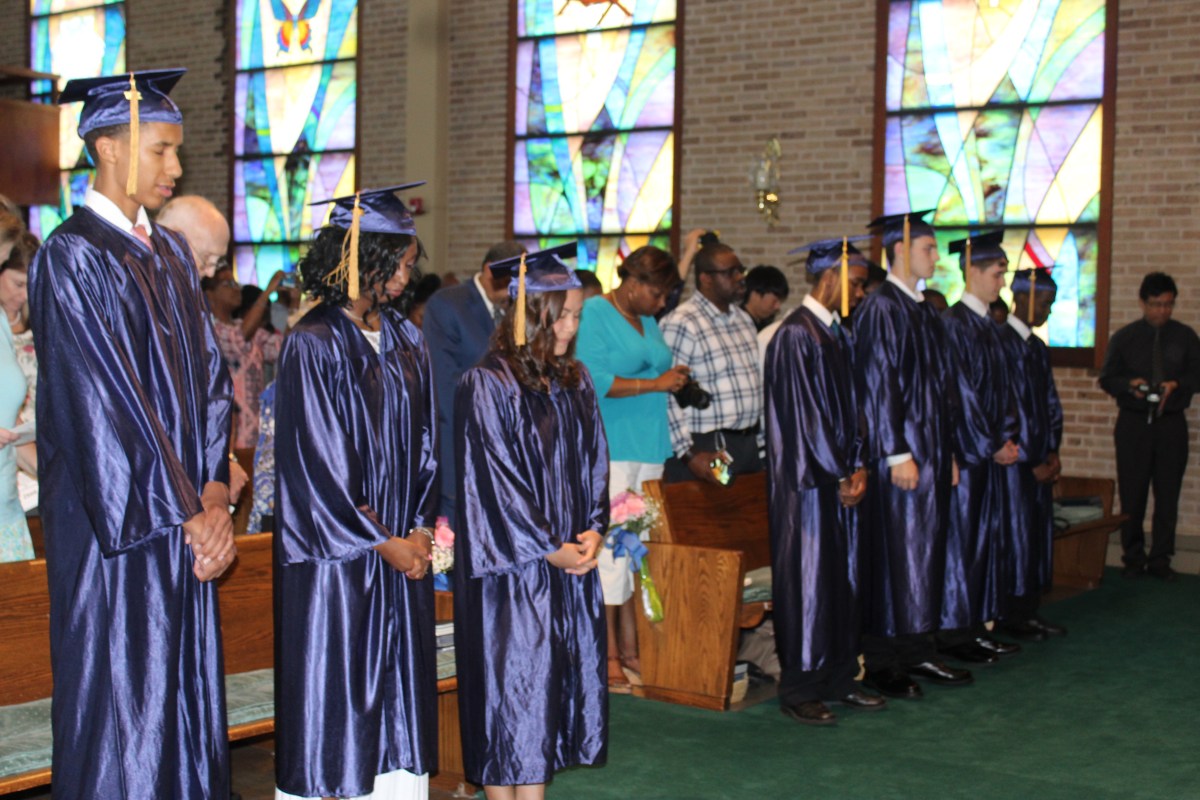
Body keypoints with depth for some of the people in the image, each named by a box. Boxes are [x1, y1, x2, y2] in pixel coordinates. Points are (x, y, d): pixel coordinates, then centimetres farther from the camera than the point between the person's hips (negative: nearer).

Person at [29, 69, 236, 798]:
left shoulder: (172, 255, 12)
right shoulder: (72, 258, -11)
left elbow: (209, 380, 9)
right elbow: (102, 402, -16)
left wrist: (215, 495, -5)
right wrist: (189, 514, -15)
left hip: (187, 530, 7)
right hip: (116, 528, -7)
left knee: (187, 700, 11)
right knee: (121, 714, 0)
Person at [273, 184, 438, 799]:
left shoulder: (406, 342, 9)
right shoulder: (313, 345, -10)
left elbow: (424, 446, 12)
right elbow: (315, 461, -13)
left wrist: (421, 528, -2)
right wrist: (384, 543, -11)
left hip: (401, 549, 6)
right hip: (333, 553, -6)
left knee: (399, 694, 8)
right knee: (331, 696, 1)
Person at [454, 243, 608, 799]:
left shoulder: (575, 383, 10)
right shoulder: (487, 384, -11)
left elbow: (594, 462, 12)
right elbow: (494, 478, -14)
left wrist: (593, 531, -3)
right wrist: (549, 548, -13)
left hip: (570, 561, 6)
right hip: (510, 567, -6)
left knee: (553, 684, 8)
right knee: (508, 685, -1)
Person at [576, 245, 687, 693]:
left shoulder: (647, 322, 19)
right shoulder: (594, 314, -6)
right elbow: (594, 380, -16)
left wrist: (674, 380, 8)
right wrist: (655, 384, -15)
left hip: (649, 449, 8)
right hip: (609, 450, -8)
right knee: (610, 546, -8)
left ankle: (630, 650, 11)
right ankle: (609, 656, -2)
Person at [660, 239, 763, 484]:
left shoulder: (743, 319, 14)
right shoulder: (681, 324, -13)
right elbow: (668, 395, -16)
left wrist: (761, 440, 16)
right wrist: (688, 454, -20)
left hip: (749, 446, 8)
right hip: (706, 450, -7)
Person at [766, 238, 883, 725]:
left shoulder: (836, 334, 13)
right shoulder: (795, 336, -14)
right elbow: (802, 414, -17)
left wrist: (856, 466, 2)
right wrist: (841, 475, -12)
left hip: (839, 479, 9)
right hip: (807, 482, -9)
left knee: (843, 579, 12)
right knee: (807, 582, -3)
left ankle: (839, 680, 21)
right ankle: (799, 691, 5)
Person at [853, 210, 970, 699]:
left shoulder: (924, 311, 15)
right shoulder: (881, 309, -12)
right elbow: (877, 385, -17)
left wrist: (948, 453, 17)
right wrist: (897, 454, -20)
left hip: (931, 452, 9)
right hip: (899, 454, -9)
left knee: (927, 555, 12)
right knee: (893, 558, -4)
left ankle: (918, 653, 20)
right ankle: (882, 664, 4)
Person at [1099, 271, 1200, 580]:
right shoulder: (1124, 337, 6)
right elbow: (1107, 378, 6)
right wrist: (1129, 385, -15)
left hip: (1171, 424, 0)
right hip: (1133, 424, 0)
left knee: (1168, 494, 0)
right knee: (1131, 494, 1)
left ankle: (1160, 558, 8)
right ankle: (1133, 557, 11)